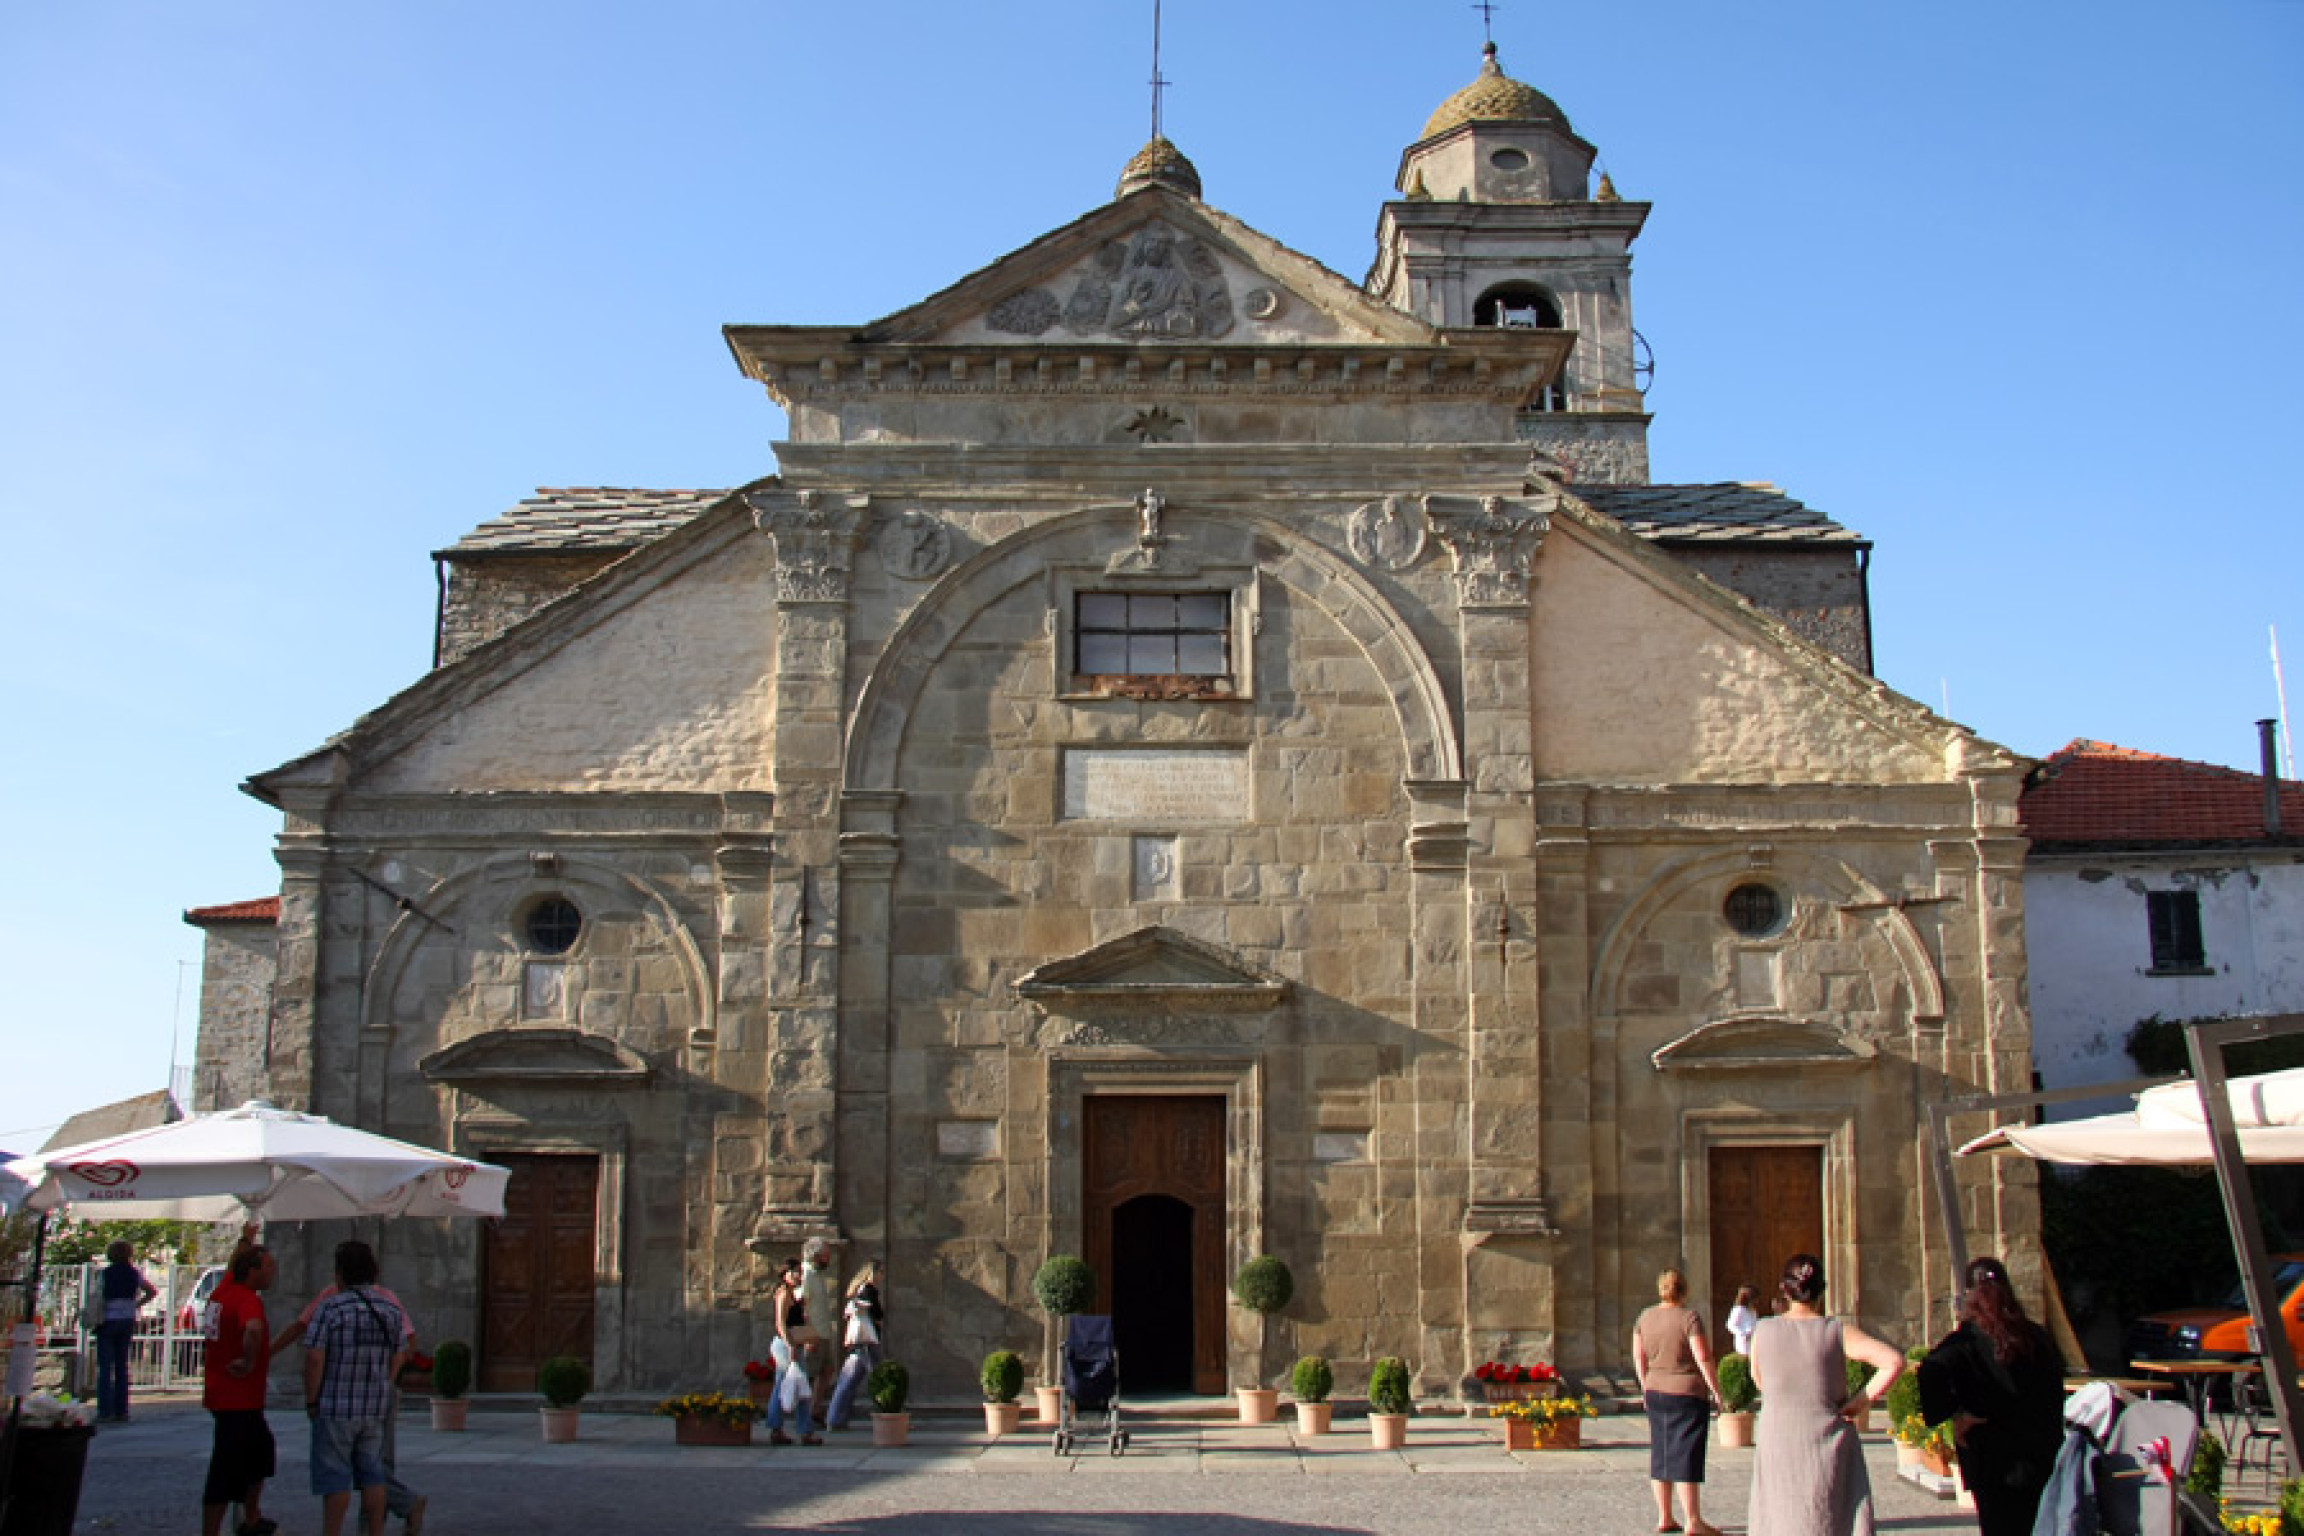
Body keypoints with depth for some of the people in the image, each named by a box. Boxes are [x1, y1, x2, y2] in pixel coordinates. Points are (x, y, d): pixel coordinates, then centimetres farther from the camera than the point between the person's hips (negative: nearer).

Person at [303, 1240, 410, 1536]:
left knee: (335, 1479, 1)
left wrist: (311, 1401, -7)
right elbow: (397, 1359, 9)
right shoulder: (390, 1311, 3)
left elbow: (314, 1358, -17)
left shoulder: (330, 1308, -13)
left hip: (335, 1408, -5)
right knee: (372, 1474, 11)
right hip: (375, 1408, 5)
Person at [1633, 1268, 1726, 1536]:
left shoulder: (1645, 1317, 4)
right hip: (1687, 1394, -6)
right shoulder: (1689, 1318, -13)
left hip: (1656, 1392, 6)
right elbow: (1703, 1358, -17)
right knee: (1687, 1456, -5)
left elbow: (1638, 1356, 9)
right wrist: (1716, 1390, -10)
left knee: (1661, 1454, 11)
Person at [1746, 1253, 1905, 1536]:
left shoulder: (1763, 1332, -2)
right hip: (1830, 1447, -1)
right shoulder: (1838, 1332, -7)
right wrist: (1861, 1401, -9)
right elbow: (1895, 1361, -15)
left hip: (1778, 1447, 2)